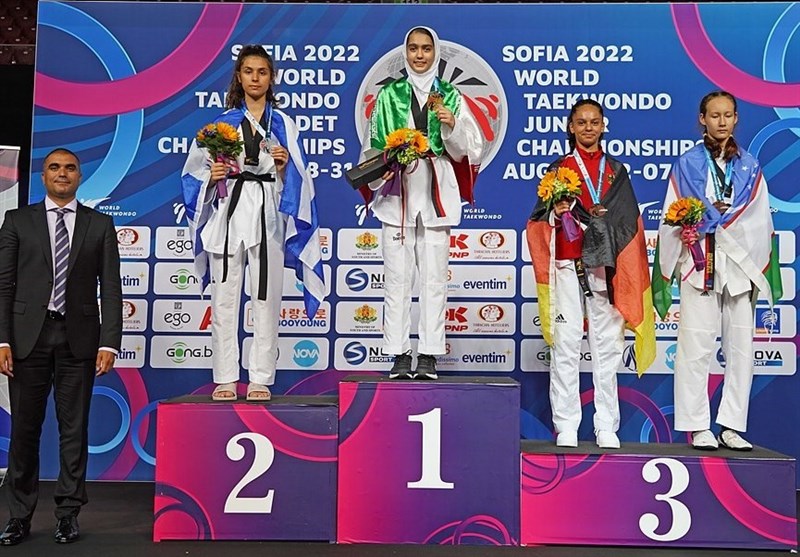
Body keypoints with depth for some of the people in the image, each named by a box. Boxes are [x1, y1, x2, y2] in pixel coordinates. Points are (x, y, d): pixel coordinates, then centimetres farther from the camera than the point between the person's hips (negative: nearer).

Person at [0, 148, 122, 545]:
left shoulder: (100, 225, 7)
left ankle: (68, 514, 16)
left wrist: (109, 342, -7)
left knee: (74, 428, 5)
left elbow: (111, 288, 2)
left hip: (78, 338, 0)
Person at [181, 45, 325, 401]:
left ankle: (261, 379, 6)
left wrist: (282, 166, -11)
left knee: (266, 298, -1)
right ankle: (225, 379, 8)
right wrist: (212, 176, -9)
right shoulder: (222, 122, 12)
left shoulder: (283, 124, 11)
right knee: (224, 298, 0)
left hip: (268, 214, 0)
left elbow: (293, 182, 9)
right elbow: (199, 172, 11)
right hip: (229, 212, 1)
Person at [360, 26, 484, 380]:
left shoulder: (451, 97, 12)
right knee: (397, 276, -2)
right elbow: (373, 145, 11)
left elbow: (467, 151, 8)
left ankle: (428, 357, 5)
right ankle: (399, 355, 4)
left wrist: (452, 127, -10)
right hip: (397, 192, 0)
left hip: (436, 194, 0)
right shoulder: (388, 95, 11)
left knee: (434, 278, -1)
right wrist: (384, 169, -7)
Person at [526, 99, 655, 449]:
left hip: (607, 267, 2)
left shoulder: (616, 172, 15)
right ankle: (566, 427, 2)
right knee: (566, 345, -4)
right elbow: (540, 221, 6)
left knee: (608, 347, 3)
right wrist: (556, 213, -14)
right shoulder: (559, 169, 10)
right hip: (567, 267, -2)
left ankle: (606, 428, 11)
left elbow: (629, 223, 12)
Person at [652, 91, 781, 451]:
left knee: (740, 347, 1)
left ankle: (732, 427, 8)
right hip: (699, 264, -3)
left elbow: (759, 221, 5)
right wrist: (725, 218, -11)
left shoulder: (749, 166, 15)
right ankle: (698, 428, 0)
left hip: (740, 264, 3)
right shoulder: (687, 164, 8)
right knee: (696, 347, -6)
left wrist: (708, 222, -8)